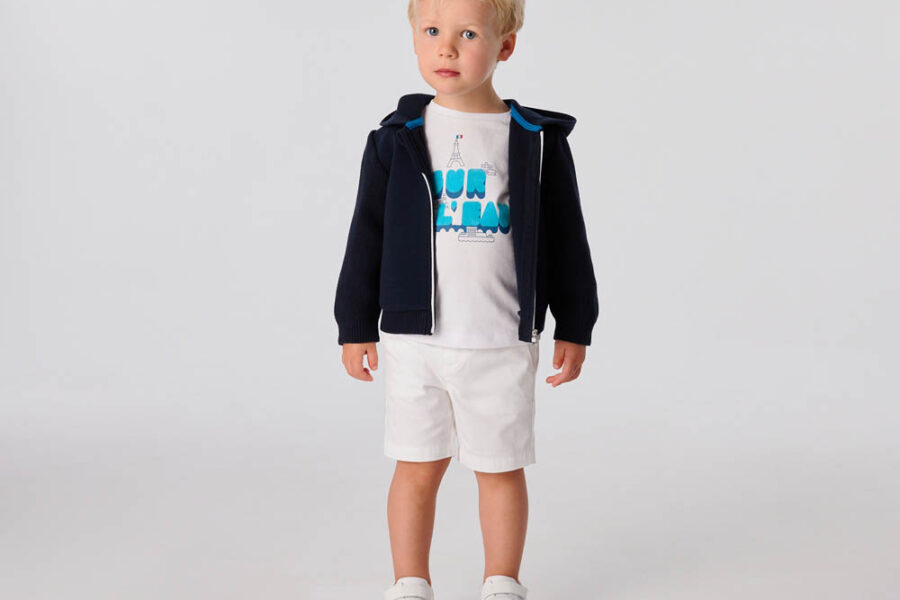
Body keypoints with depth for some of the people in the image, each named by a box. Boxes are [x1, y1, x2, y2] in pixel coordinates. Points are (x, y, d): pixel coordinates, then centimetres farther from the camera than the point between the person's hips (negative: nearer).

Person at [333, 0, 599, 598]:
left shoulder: (537, 141, -1)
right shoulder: (398, 140, 1)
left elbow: (567, 241, 5)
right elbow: (368, 236, 7)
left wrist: (574, 328, 5)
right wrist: (356, 326, 6)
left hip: (502, 343, -1)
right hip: (415, 339, 1)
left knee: (501, 469, 10)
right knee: (417, 468, 8)